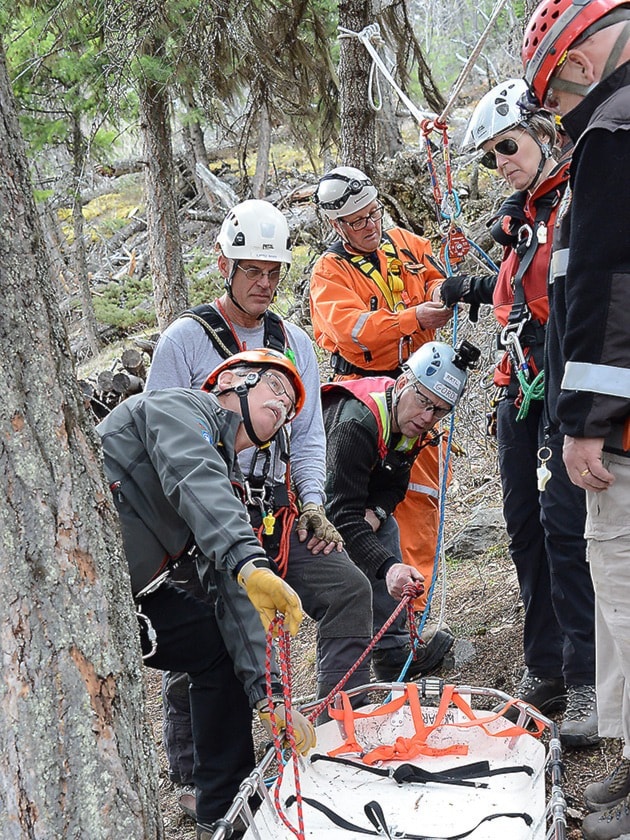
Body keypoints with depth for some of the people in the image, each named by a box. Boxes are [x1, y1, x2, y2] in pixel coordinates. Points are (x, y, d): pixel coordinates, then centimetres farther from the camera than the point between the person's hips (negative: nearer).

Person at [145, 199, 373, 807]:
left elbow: (308, 437, 15)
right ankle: (194, 776, 10)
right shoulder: (186, 338, -3)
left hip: (277, 513, 5)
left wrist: (312, 505, 0)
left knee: (349, 589, -9)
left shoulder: (294, 342, 13)